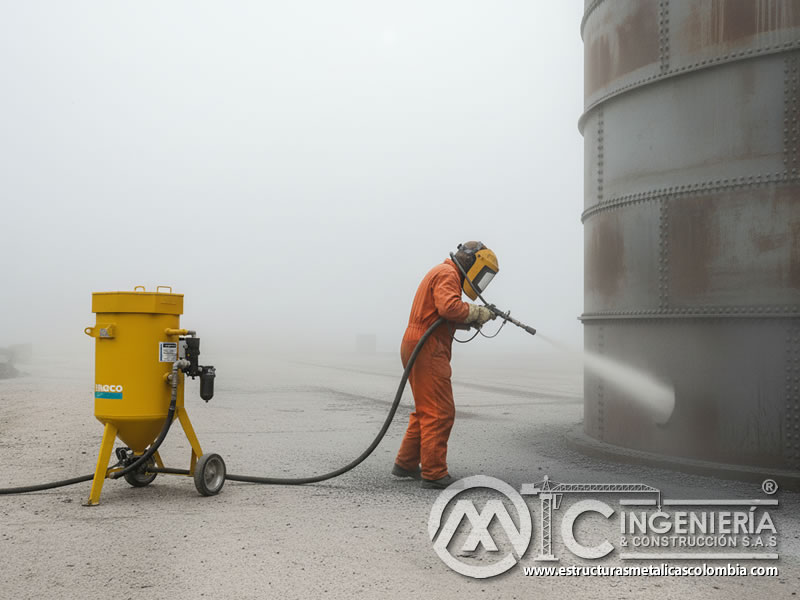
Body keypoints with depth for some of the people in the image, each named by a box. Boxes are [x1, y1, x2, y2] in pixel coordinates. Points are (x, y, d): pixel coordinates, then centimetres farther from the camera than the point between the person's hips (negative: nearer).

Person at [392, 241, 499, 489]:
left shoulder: (442, 273, 24)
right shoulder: (447, 274, -9)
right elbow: (449, 307, -26)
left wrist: (472, 320, 5)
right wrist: (478, 312, -12)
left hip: (418, 348, 11)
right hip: (428, 350, -11)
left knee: (426, 410, 17)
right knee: (440, 412, -9)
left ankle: (406, 464, 24)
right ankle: (434, 473, -6)